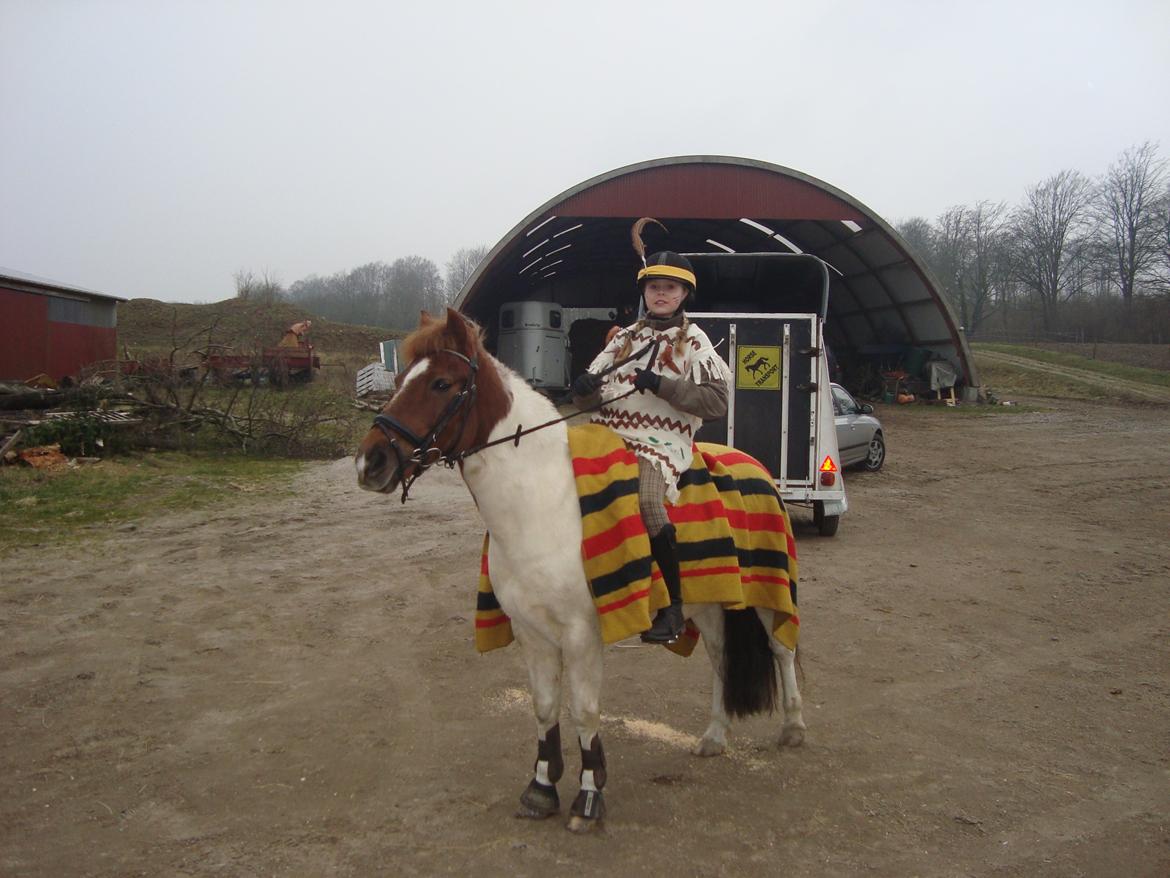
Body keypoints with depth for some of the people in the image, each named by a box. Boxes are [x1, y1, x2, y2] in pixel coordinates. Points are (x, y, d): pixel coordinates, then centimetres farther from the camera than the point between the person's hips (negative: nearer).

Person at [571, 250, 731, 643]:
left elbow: (716, 402, -5)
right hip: (609, 433, 5)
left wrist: (661, 386, -15)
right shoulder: (626, 337, 20)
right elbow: (590, 397, 17)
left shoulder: (694, 341, 7)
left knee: (646, 502, -31)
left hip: (662, 441, -5)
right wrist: (584, 388, -8)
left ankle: (672, 606, -16)